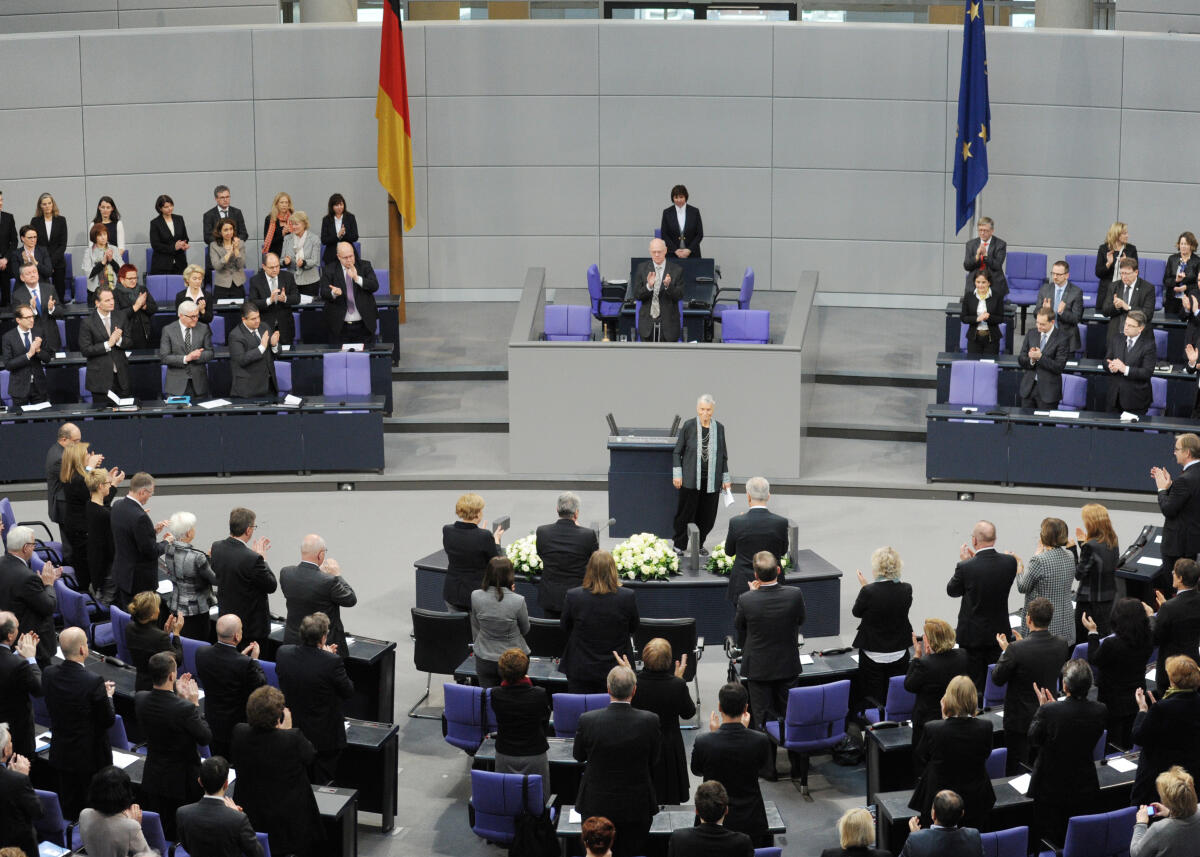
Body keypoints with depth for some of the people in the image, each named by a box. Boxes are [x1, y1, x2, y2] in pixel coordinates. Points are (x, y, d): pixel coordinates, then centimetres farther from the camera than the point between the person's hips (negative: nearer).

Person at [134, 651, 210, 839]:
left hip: (153, 780, 6)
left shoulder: (140, 699, -12)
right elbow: (205, 738, -15)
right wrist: (195, 704, -10)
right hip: (182, 781, -6)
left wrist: (178, 695, 6)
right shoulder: (185, 708, -30)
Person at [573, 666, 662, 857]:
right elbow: (654, 760, -1)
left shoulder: (588, 720, -17)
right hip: (636, 806, 0)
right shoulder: (649, 721, -17)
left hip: (596, 806, 0)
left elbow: (578, 755, 0)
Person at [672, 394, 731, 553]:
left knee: (707, 516, 6)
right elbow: (677, 452, 2)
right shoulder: (688, 426, -3)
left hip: (711, 480, 3)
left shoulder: (719, 428, 4)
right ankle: (679, 545, 14)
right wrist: (677, 474, -4)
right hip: (690, 479, -3)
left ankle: (699, 544, 23)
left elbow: (723, 455, 12)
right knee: (686, 512, 1)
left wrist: (725, 479, 11)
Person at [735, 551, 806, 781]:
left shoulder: (746, 600, -22)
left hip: (758, 667, -2)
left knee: (763, 718, 11)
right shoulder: (794, 595, -18)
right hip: (788, 665, 2)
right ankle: (799, 767, 24)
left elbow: (738, 626, -2)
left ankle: (768, 768, 19)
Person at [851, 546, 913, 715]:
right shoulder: (906, 590, -11)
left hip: (873, 655, -3)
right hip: (899, 655, 3)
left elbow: (856, 612, -4)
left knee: (873, 702, 9)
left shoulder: (868, 591, -22)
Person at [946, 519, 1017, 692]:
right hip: (999, 631, 4)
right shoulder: (1010, 562, -10)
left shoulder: (966, 567, -22)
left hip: (973, 635, -4)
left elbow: (952, 591, -4)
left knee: (975, 681, 6)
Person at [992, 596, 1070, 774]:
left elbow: (997, 679, -14)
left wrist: (1005, 651, -1)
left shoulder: (1017, 650, -28)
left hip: (1021, 720, -5)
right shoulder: (1062, 645, -11)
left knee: (1017, 771, 9)